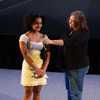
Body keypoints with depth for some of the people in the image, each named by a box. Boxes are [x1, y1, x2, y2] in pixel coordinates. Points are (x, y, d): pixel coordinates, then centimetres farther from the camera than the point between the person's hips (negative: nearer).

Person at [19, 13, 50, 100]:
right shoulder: (24, 37, -11)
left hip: (41, 68, 4)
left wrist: (43, 69, -14)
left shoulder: (44, 37, 2)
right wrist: (38, 70, -20)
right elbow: (25, 56, -17)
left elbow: (47, 55, -1)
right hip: (29, 68, -4)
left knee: (37, 93, 12)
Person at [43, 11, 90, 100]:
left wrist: (51, 41, -43)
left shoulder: (82, 33, -19)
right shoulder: (72, 31, 12)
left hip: (78, 67, -10)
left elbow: (68, 42, -34)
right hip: (69, 66, 10)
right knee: (69, 90, 20)